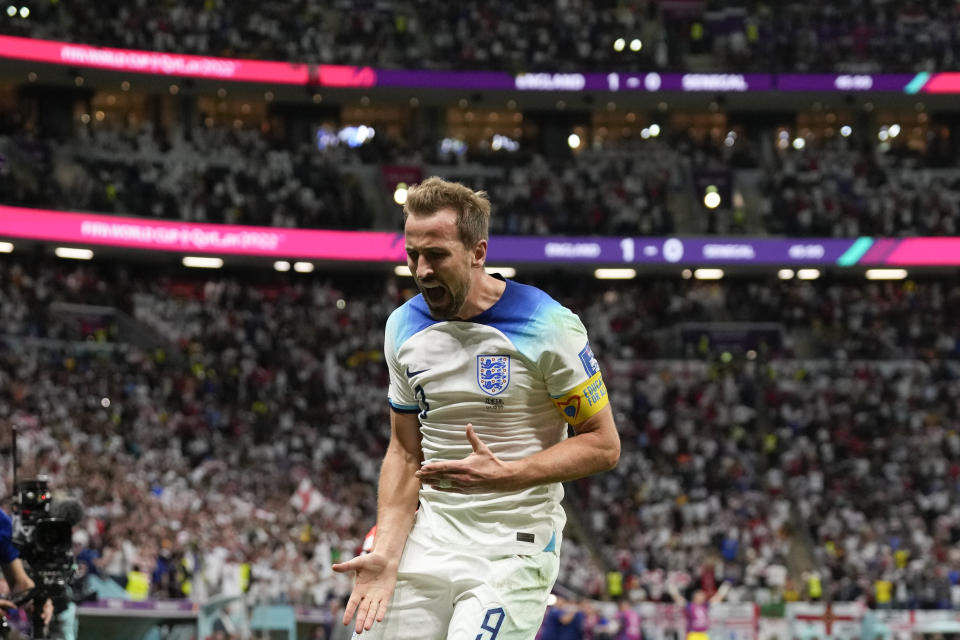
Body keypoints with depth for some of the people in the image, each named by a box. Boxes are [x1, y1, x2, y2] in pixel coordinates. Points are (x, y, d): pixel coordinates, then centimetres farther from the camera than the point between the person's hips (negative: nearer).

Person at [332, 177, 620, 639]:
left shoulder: (548, 327, -11)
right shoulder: (404, 327, 6)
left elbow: (604, 445, -7)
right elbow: (405, 451, 11)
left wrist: (504, 475, -20)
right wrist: (386, 555, -2)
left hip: (514, 548, -5)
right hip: (428, 538, 5)